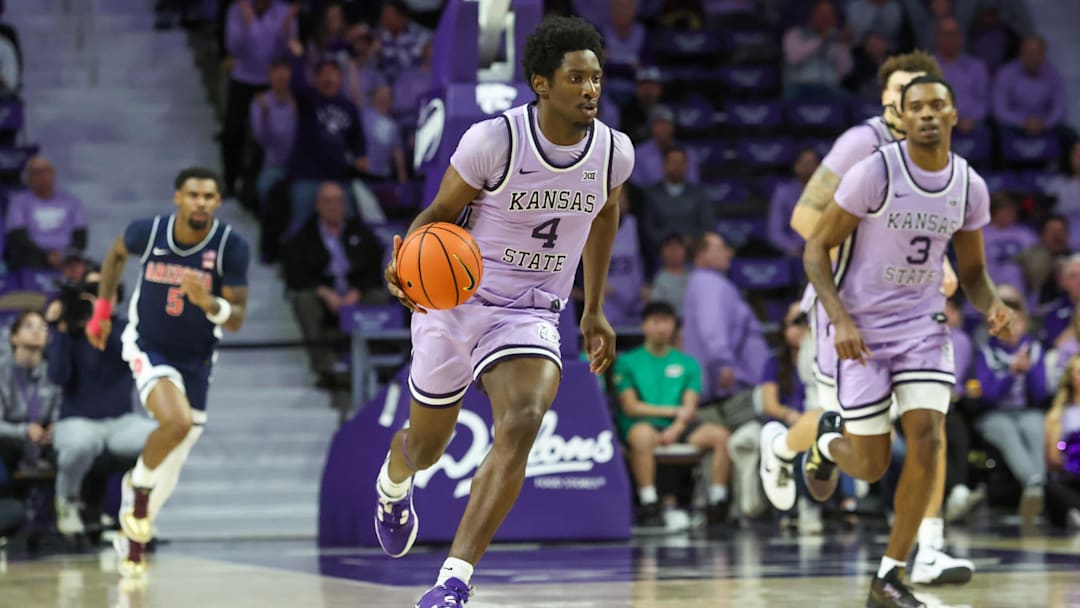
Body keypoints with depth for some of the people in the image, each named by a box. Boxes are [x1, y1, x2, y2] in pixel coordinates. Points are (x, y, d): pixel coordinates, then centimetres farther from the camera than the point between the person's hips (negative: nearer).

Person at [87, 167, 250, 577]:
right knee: (177, 421, -31)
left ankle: (132, 537, 35)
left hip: (196, 359, 2)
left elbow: (237, 319, -17)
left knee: (172, 465, 11)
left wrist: (209, 303, -38)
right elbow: (116, 254, 8)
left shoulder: (231, 247, -19)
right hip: (149, 347, -2)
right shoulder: (148, 232, -17)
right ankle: (138, 483, -2)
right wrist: (102, 310, 7)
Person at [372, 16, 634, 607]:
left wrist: (594, 309, 20)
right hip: (456, 300, -2)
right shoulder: (493, 140, -19)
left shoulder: (614, 152, -7)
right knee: (427, 445, 14)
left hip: (530, 315, 2)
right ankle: (393, 483, 56)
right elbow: (440, 213, -6)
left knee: (522, 425, -27)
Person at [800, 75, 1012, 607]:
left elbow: (972, 270, 11)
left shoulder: (970, 187, -1)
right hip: (862, 326, -3)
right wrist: (839, 319, -23)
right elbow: (816, 248, -11)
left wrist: (993, 307, -11)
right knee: (871, 465, -1)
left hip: (923, 323, 4)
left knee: (928, 439, -14)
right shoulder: (875, 173, -16)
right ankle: (828, 441, 39)